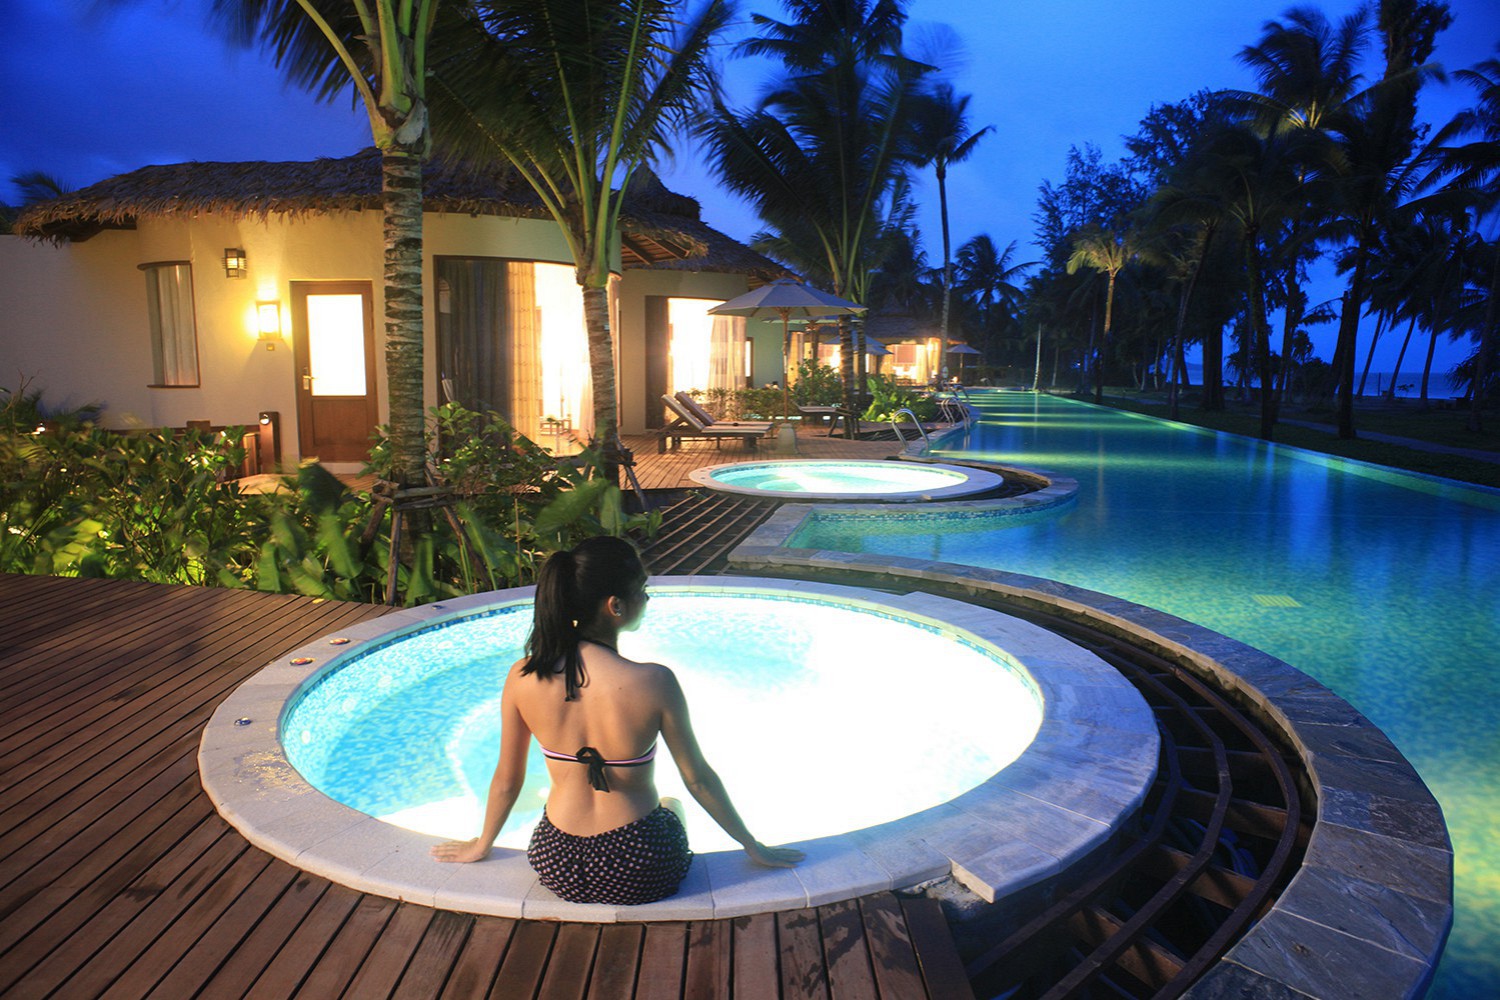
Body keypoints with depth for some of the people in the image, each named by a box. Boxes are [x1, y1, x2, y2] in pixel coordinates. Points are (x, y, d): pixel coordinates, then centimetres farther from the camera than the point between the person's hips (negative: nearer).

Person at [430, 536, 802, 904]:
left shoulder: (522, 678, -14)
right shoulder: (653, 683, -23)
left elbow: (507, 779, 0)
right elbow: (698, 780, -11)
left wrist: (481, 845, 20)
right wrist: (752, 846, 5)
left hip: (557, 870, 3)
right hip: (638, 875, -2)